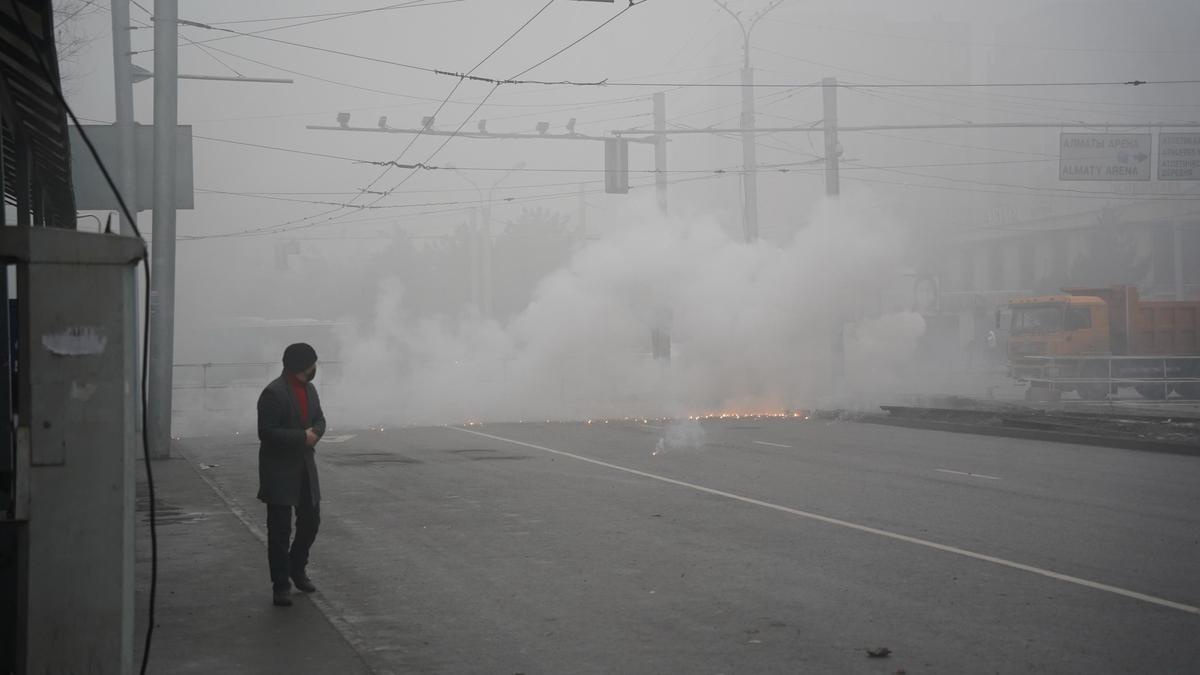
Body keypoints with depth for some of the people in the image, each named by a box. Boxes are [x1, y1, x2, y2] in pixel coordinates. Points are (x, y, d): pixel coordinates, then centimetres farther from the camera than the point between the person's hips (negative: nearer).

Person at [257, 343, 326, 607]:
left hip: (305, 466, 8)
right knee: (280, 529, -1)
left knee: (311, 521, 14)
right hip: (280, 471, -8)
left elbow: (319, 419, 17)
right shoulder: (273, 393, -17)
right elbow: (266, 432, -21)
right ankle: (280, 584, 7)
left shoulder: (309, 389, 8)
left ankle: (297, 568, 35)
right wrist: (302, 437, -21)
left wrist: (314, 432, -7)